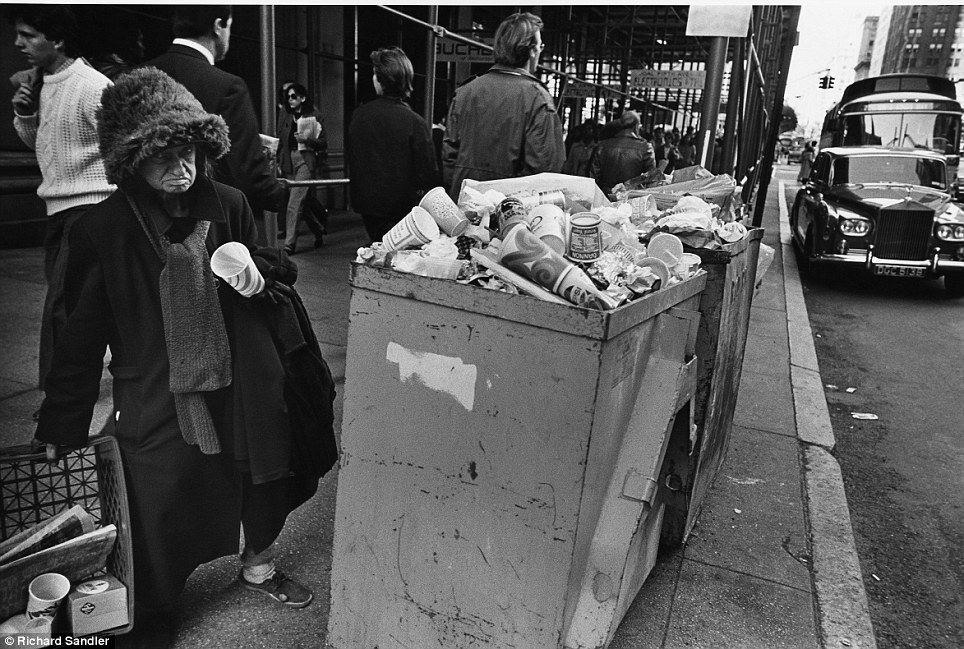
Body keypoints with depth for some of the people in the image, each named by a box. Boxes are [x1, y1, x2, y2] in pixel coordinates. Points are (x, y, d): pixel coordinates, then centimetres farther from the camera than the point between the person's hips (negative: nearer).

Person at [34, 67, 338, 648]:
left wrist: (256, 272, -13)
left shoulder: (229, 207, -4)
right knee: (161, 516, 7)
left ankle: (259, 566, 49)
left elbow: (273, 275, 11)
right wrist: (61, 422, -2)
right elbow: (83, 333, -4)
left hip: (244, 385, 3)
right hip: (157, 399, -2)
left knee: (265, 480, 17)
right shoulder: (103, 231, -10)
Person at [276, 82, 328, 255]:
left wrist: (306, 139, -16)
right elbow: (280, 141, 14)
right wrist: (279, 163, 6)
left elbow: (323, 143, -1)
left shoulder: (314, 117, -1)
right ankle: (319, 232, 31)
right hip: (289, 161, 5)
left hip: (306, 160, -5)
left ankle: (289, 244, -11)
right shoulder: (285, 117, 12)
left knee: (294, 204, -13)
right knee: (302, 203, 10)